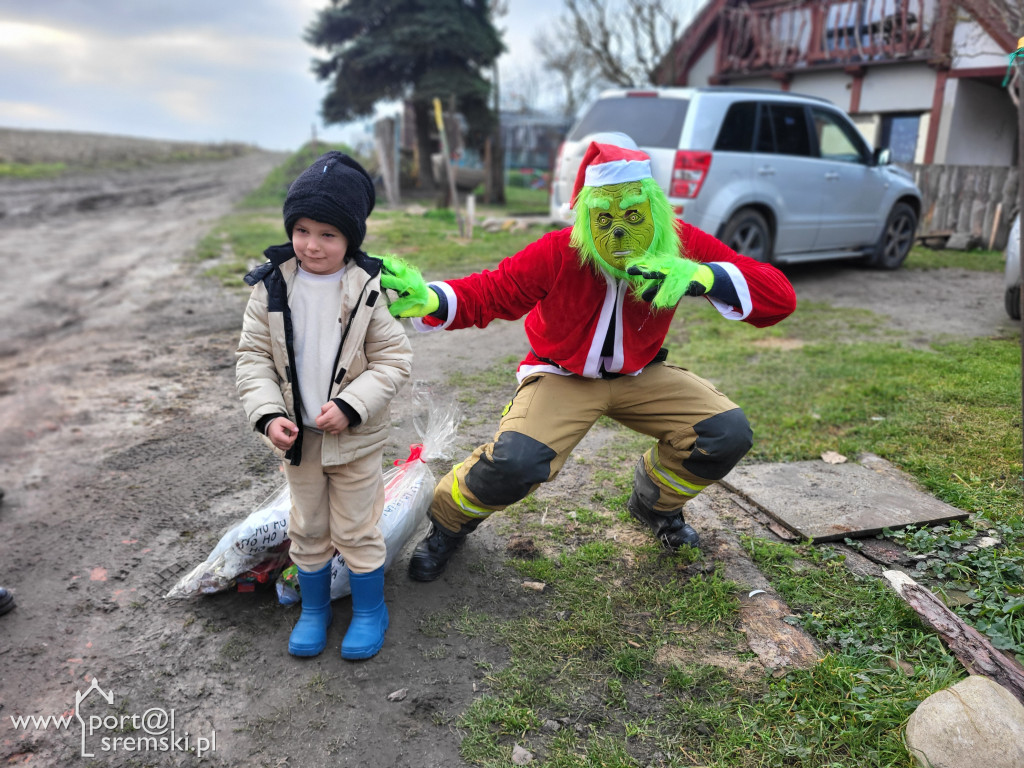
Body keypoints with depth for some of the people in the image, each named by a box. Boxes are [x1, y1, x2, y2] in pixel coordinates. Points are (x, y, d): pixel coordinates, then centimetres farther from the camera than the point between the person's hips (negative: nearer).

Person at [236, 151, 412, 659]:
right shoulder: (271, 287, -5)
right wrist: (268, 415, -15)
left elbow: (393, 360, -11)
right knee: (307, 529, 18)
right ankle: (314, 608, 38)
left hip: (356, 437, -3)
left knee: (356, 530, 10)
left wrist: (349, 406, -22)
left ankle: (369, 611, 32)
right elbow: (253, 357, -2)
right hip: (297, 437, 3)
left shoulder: (369, 289, -12)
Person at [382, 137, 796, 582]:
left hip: (638, 374, 4)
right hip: (563, 376, -3)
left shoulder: (681, 247, -20)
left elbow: (780, 297, -24)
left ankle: (654, 502, 19)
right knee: (514, 462, -30)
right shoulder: (558, 253, -25)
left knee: (728, 433, -13)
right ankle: (448, 522, 6)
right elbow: (485, 294, -20)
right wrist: (426, 300, -42)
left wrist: (702, 277, -44)